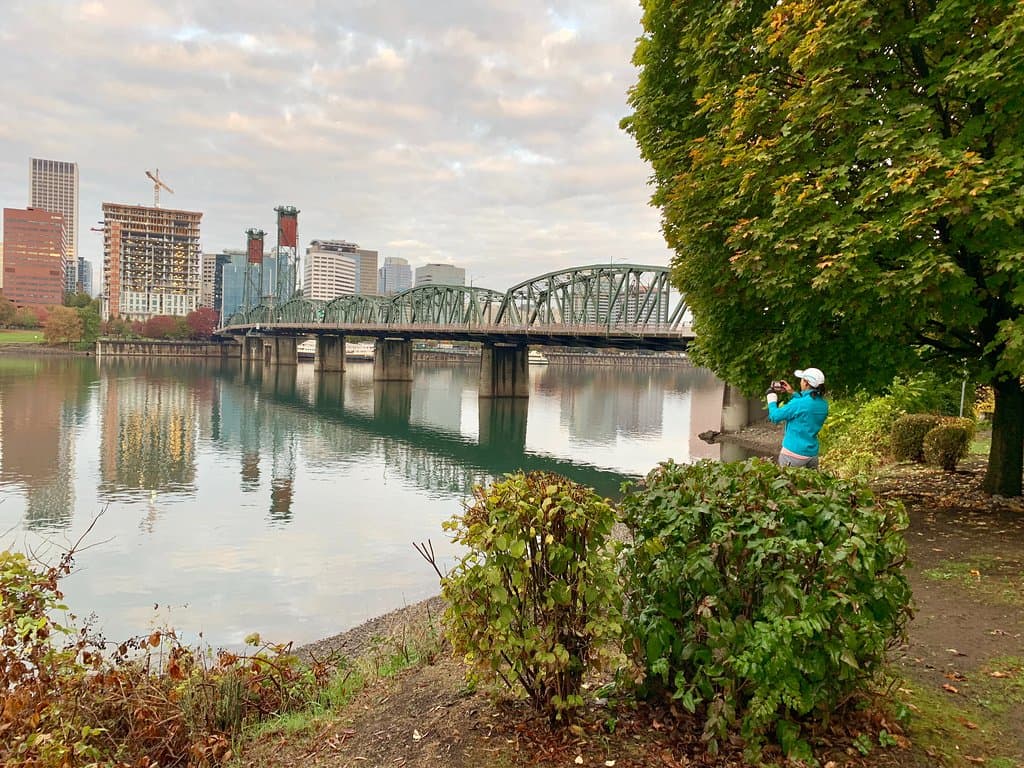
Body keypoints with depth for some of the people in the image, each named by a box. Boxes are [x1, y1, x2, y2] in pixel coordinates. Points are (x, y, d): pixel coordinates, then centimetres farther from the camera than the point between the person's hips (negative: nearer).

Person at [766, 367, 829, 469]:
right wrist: (793, 393, 20)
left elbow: (775, 416, -11)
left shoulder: (798, 403, -21)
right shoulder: (824, 404, 0)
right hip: (813, 454, 6)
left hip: (794, 454, -6)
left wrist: (771, 396, 3)